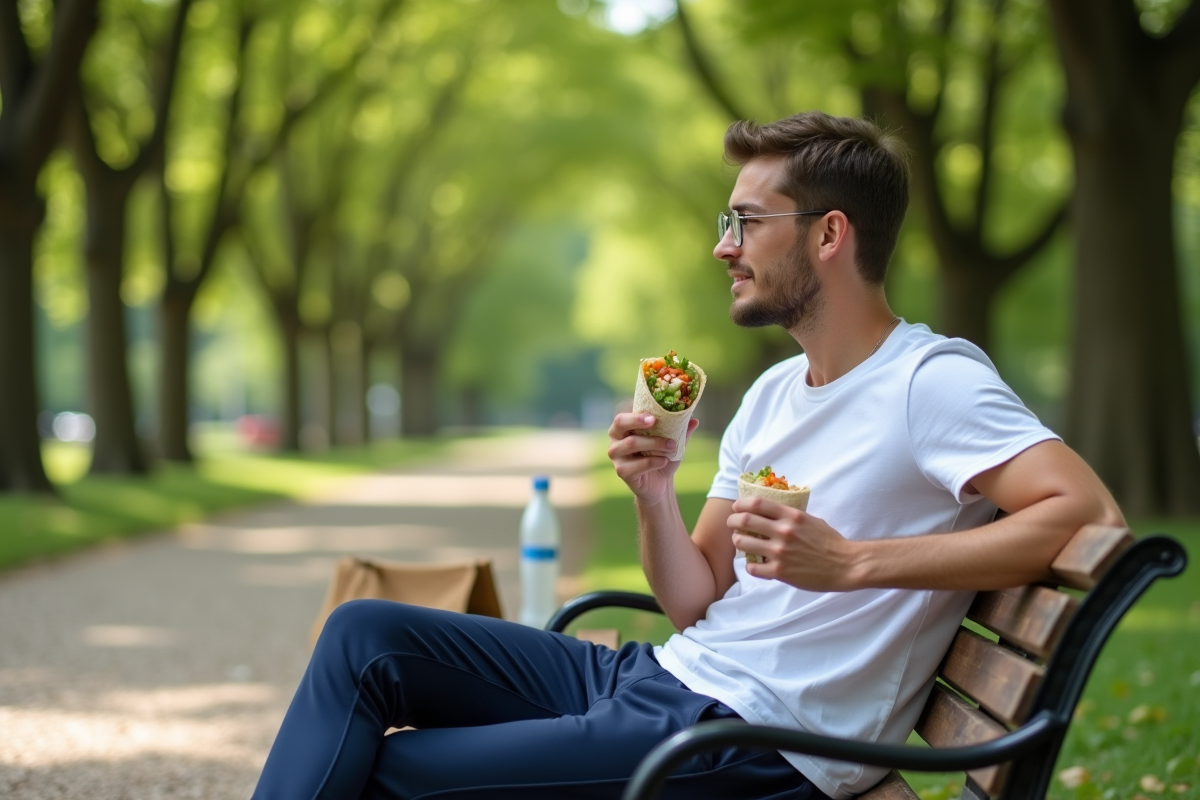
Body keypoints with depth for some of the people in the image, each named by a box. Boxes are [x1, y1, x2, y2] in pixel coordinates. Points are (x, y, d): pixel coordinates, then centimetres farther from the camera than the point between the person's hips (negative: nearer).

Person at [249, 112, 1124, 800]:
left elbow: (1090, 511, -26)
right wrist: (654, 493, -6)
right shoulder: (773, 393, 16)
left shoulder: (933, 381, -11)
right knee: (365, 635, 0)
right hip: (665, 675, 9)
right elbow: (695, 599, 15)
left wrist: (854, 562, -27)